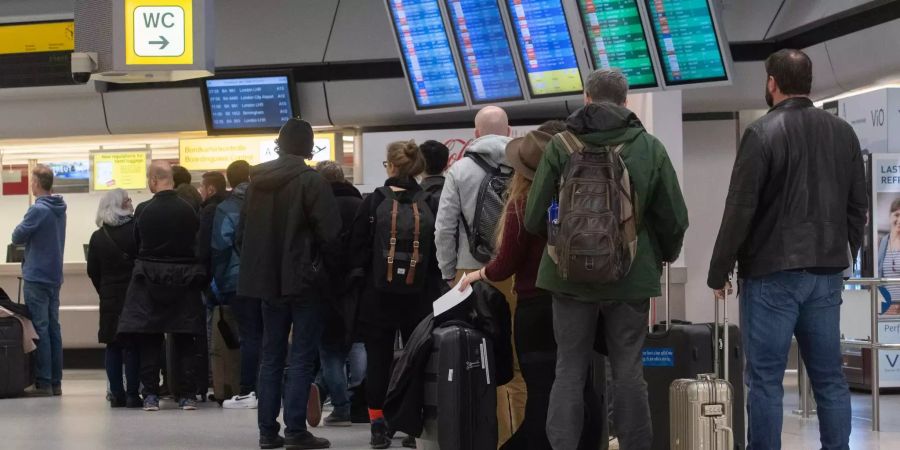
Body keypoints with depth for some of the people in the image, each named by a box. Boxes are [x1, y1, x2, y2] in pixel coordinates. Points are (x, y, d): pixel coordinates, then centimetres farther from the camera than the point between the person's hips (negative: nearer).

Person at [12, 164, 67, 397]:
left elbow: (17, 237, -11)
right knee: (53, 328, 9)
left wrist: (24, 234, 8)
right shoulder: (59, 209, 9)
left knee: (40, 329, -4)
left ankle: (43, 383, -3)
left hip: (36, 277, -8)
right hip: (54, 276, 8)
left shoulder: (38, 210, -17)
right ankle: (55, 382, 11)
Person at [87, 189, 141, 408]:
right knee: (133, 345, 0)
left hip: (110, 298, 3)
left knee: (113, 346, 9)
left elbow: (92, 271, 5)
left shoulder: (97, 237, 2)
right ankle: (133, 394, -2)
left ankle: (116, 394, 8)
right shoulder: (137, 230, -10)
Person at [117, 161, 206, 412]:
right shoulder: (189, 210, -5)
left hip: (150, 280, -1)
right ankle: (187, 395, 6)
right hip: (185, 280, 1)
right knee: (185, 340, 7)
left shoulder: (143, 211, -8)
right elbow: (200, 246, 3)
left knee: (149, 340, 5)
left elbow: (136, 245, 2)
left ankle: (151, 395, 2)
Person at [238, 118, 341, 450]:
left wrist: (257, 266, 16)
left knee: (271, 356, 11)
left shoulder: (257, 181, 8)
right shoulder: (310, 181, -11)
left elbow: (243, 232, 10)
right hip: (303, 279, -6)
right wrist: (328, 267, 0)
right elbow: (330, 233, -15)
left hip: (267, 279, 6)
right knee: (302, 357, -3)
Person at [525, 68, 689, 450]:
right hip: (631, 275, 1)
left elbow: (534, 219, -5)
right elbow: (674, 219, -1)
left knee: (570, 371, 7)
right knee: (628, 372, 8)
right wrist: (665, 255, 20)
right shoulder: (649, 147, -2)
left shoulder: (560, 146, -6)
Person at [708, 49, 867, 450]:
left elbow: (740, 209, -11)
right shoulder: (843, 132, 8)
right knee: (829, 376, 9)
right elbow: (858, 206, 12)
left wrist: (718, 272, -3)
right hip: (827, 273, 5)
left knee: (765, 379, -1)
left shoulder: (762, 133, -10)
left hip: (772, 273, -5)